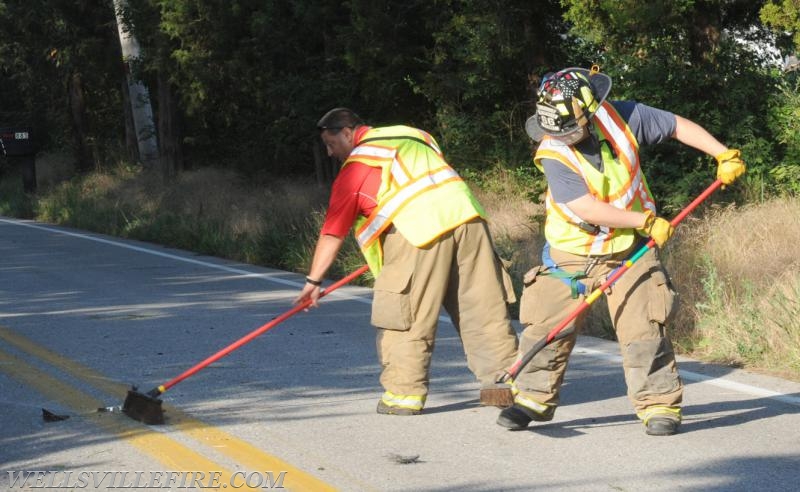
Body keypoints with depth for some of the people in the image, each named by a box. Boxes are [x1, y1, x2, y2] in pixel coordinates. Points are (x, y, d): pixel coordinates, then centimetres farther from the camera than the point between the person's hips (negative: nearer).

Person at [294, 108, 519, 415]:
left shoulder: (354, 169, 7)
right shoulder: (413, 135, 25)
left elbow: (333, 232, 7)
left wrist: (314, 280, 12)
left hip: (420, 229, -6)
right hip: (467, 215, 7)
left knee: (403, 315, 2)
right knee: (482, 306, 10)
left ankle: (405, 393, 1)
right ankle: (503, 381, 14)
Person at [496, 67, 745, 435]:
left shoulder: (621, 118, -14)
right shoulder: (553, 155, -20)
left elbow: (678, 126, -1)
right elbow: (588, 209, -25)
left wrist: (725, 156, -5)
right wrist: (647, 221, -23)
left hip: (629, 250, 0)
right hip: (571, 252, 0)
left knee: (643, 327, -9)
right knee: (546, 325, -1)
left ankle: (660, 404, 2)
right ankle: (533, 398, 16)